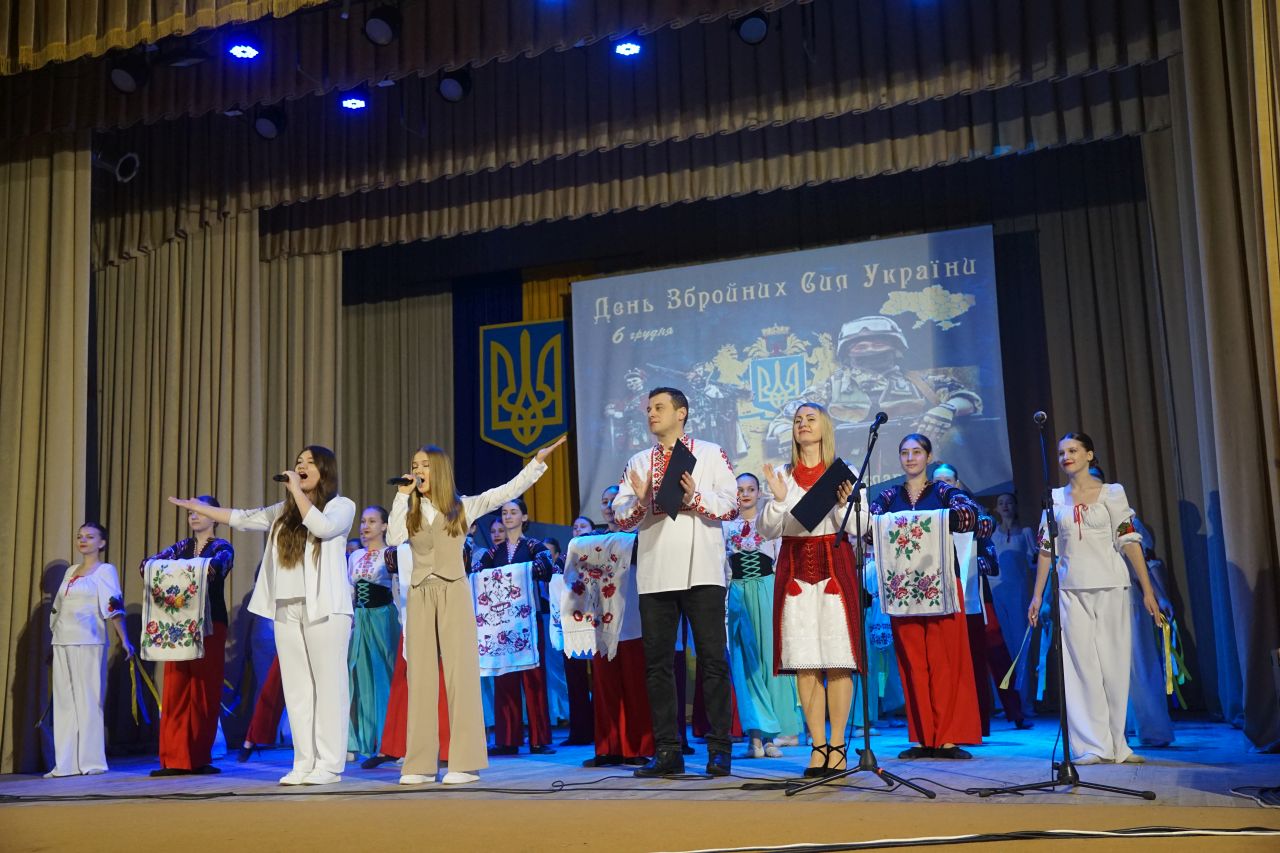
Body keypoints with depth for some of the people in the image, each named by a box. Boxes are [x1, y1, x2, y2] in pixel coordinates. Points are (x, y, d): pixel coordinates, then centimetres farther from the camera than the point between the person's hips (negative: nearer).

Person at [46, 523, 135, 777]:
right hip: (62, 642, 6)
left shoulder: (105, 570, 0)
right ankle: (66, 762, 7)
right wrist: (55, 637, 20)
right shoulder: (70, 571, 18)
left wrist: (124, 640, -18)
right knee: (64, 701, 5)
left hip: (88, 643, -6)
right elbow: (58, 609, 22)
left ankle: (92, 760, 0)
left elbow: (114, 607, -9)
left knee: (88, 699, -5)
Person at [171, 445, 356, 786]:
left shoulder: (341, 505, 3)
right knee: (296, 688, 4)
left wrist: (297, 490, -11)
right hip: (287, 609, 6)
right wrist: (196, 506, 25)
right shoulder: (284, 511, 20)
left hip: (325, 608, -6)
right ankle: (304, 763, 8)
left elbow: (323, 527, -16)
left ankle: (329, 764, -3)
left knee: (328, 685, -6)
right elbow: (242, 518, 24)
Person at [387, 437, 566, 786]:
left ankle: (465, 763, -4)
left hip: (453, 593, -3)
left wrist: (538, 461, -8)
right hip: (420, 595, 3)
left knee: (460, 672, -5)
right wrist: (403, 496, -5)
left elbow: (508, 491, -1)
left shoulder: (462, 506, 5)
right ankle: (420, 764, 7)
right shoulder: (410, 511, 12)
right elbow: (393, 539, -7)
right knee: (420, 676, 3)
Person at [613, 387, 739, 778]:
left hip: (701, 570, -3)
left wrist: (694, 497, -16)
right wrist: (640, 500, -11)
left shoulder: (711, 454, 9)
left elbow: (730, 505, -1)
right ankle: (667, 750, 10)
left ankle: (719, 749, 3)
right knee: (658, 661, 3)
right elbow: (620, 518, 9)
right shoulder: (637, 462, 17)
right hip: (654, 573, 3)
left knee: (713, 658, -3)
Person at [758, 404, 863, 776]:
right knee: (804, 662, -1)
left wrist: (842, 504, -14)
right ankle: (818, 746, 5)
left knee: (838, 661, -4)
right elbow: (767, 530, 6)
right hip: (795, 570, 2)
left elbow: (859, 528, 3)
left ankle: (837, 745, 2)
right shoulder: (781, 475, 11)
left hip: (834, 567, -2)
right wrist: (778, 499, -9)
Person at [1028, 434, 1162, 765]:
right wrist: (1037, 595, 8)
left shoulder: (1111, 492, 3)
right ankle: (1094, 745, 4)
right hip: (1071, 590, 2)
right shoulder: (1054, 498, 11)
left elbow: (1129, 541, -2)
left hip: (1109, 587, -2)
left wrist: (1147, 590, -7)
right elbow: (1046, 548, 11)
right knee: (1081, 665, 0)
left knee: (1113, 663, 0)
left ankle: (1116, 744, 10)